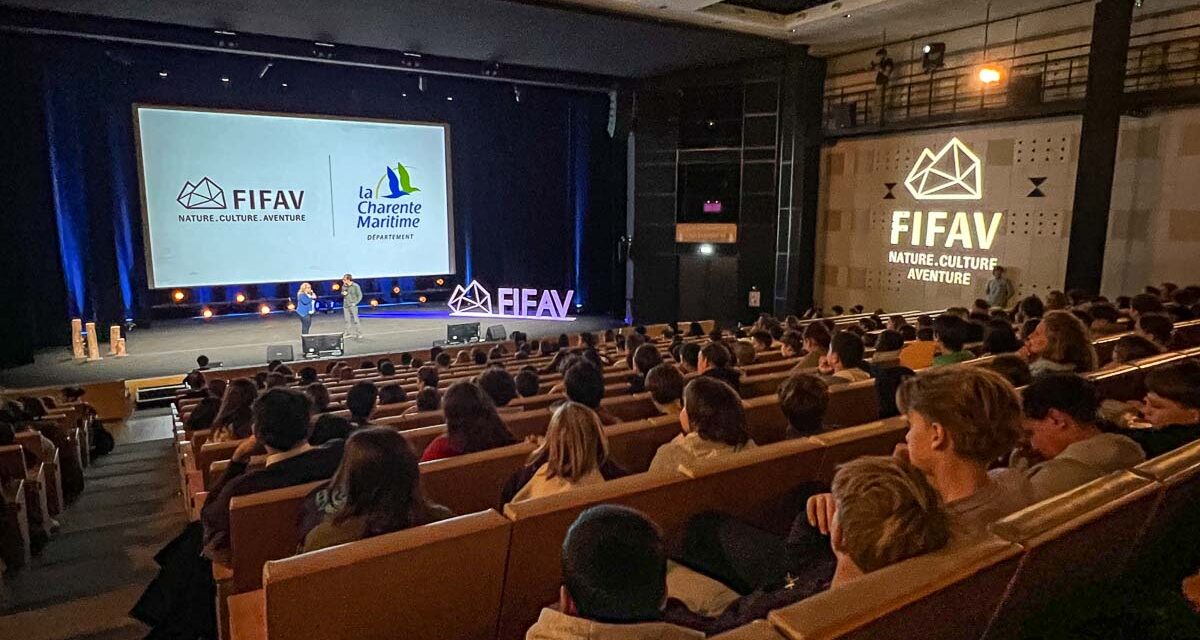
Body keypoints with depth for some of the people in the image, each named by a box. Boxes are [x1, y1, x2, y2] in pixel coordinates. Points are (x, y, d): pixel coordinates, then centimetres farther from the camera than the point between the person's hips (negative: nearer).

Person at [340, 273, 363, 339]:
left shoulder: (355, 286, -11)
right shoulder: (344, 286, 4)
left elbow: (360, 296, -5)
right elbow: (342, 293, 20)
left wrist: (355, 303, -14)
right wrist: (343, 293, -5)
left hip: (353, 306, -5)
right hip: (345, 306, 5)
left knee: (355, 320, -7)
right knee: (347, 320, 11)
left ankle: (359, 334, -2)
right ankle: (347, 332, 22)